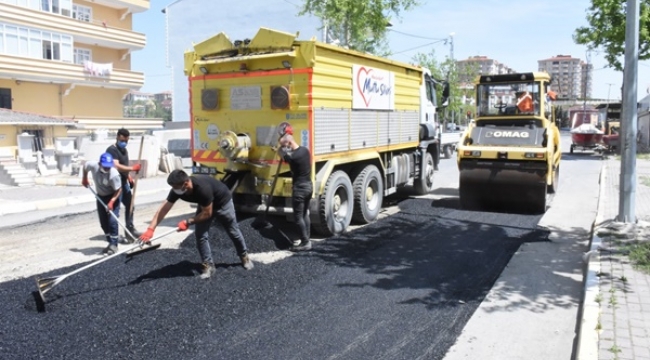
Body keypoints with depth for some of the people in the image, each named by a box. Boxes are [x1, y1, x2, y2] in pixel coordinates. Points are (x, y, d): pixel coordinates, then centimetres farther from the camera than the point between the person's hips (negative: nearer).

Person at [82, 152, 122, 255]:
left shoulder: (114, 174, -32)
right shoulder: (93, 166, -21)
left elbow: (118, 190, -24)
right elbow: (85, 166, 4)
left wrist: (112, 201, -34)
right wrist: (84, 178, 11)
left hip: (113, 197, -5)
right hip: (100, 197, 5)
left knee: (112, 221, -14)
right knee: (103, 222, 9)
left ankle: (113, 245, -5)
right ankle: (111, 243, 21)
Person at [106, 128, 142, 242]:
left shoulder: (124, 150, 15)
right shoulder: (112, 150, -15)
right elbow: (116, 166, -28)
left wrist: (129, 177, 14)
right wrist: (132, 168, -31)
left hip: (124, 183, 10)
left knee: (130, 206, 16)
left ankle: (130, 230, 28)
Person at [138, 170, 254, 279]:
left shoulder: (202, 188, -45)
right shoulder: (177, 189, -26)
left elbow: (207, 213, -32)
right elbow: (163, 209, -24)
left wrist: (188, 222, -30)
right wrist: (150, 229, -32)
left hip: (222, 202, -5)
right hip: (204, 205, 5)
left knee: (233, 231, 11)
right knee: (200, 235, -6)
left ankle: (244, 256, 34)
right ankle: (208, 265, 8)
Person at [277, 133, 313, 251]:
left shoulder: (293, 156, -23)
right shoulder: (305, 150, 3)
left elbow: (281, 152, -5)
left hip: (299, 189, -9)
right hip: (309, 186, 9)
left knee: (298, 217, 0)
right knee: (305, 215, 17)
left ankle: (305, 243, 3)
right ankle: (306, 239, 24)